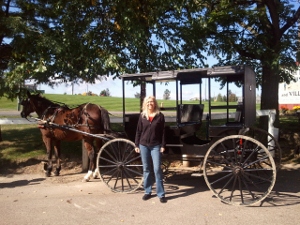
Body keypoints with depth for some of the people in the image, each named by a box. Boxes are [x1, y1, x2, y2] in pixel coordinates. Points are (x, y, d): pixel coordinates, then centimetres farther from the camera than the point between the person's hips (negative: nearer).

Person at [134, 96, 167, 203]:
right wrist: (136, 145, 3)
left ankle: (161, 194, 4)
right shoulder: (142, 116, 4)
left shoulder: (160, 115, -1)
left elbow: (163, 132, 0)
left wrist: (163, 145, -5)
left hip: (156, 146, -2)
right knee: (146, 169, 9)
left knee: (157, 169, -4)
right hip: (143, 145, 2)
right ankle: (147, 191, 20)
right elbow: (138, 131, 6)